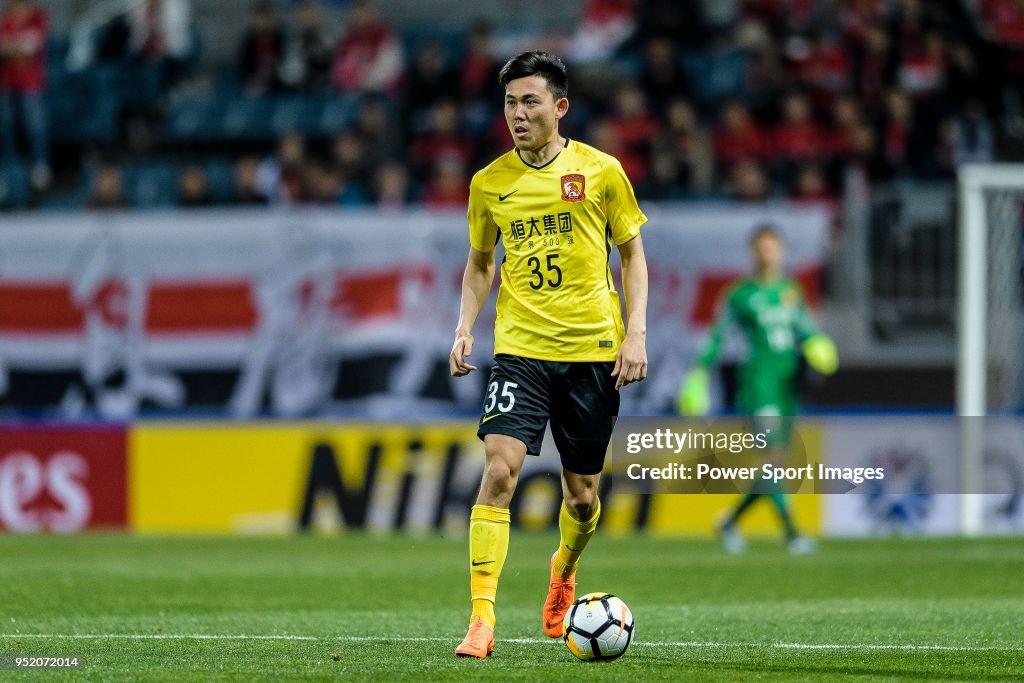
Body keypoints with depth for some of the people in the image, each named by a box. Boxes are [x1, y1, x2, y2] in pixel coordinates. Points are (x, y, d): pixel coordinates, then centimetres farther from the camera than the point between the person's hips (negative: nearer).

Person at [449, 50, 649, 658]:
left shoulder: (601, 171, -2)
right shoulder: (490, 181, 3)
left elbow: (633, 254, 6)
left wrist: (636, 334, -4)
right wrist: (465, 328, 3)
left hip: (593, 350, 0)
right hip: (521, 349, 0)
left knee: (582, 494, 8)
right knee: (500, 468, -19)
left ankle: (563, 574, 41)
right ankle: (482, 619, -19)